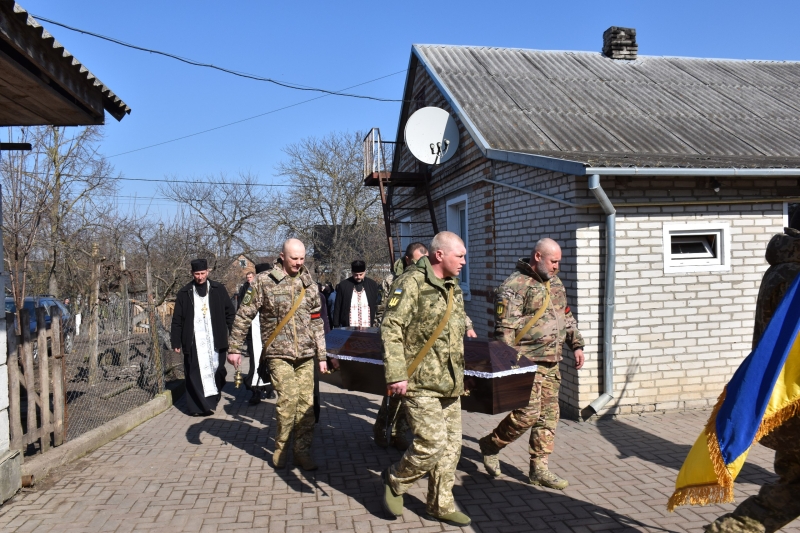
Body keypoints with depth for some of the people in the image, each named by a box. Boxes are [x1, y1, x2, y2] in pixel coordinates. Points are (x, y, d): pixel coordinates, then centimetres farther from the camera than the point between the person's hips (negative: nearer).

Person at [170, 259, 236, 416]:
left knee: (217, 370, 3)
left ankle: (213, 398, 22)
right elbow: (177, 320, 6)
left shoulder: (218, 289, 6)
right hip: (193, 341, 0)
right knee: (195, 374, -3)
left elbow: (230, 312, 8)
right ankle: (198, 406, 1)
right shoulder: (184, 293, 5)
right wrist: (176, 342, 3)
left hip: (215, 339, 1)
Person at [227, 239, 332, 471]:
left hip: (306, 355, 4)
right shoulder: (264, 281, -4)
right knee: (288, 399, -11)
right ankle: (281, 448, 11)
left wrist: (322, 355, 11)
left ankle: (302, 451, 16)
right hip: (279, 353, -3)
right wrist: (235, 348, -3)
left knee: (307, 403, 2)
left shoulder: (309, 284, 8)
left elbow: (316, 322, 12)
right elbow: (243, 316, 0)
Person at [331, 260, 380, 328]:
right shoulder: (343, 285, -1)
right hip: (348, 329, -1)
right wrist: (336, 327, 1)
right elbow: (337, 308, 4)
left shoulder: (372, 285, 4)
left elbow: (375, 306, 11)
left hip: (368, 328, 1)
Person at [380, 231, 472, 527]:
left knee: (451, 446, 11)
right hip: (421, 384, -8)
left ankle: (441, 505, 25)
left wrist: (462, 371, 21)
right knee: (432, 444, -8)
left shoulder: (454, 289, 14)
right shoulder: (412, 284, -13)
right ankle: (394, 480, 19)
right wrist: (396, 375, -22)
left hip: (450, 384, 8)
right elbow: (391, 329, -17)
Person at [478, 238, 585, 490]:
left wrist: (577, 345, 17)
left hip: (551, 362, 9)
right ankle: (490, 445, 13)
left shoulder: (556, 284, 15)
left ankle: (539, 468, 20)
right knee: (528, 414, -10)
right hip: (526, 362, -8)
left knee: (549, 415, 9)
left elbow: (567, 318, 26)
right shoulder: (515, 285, -13)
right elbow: (505, 328, -17)